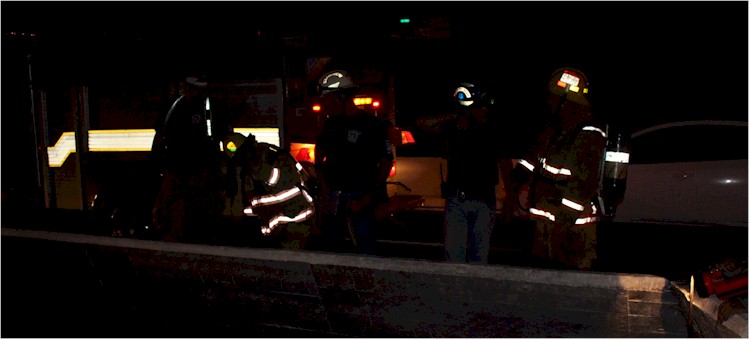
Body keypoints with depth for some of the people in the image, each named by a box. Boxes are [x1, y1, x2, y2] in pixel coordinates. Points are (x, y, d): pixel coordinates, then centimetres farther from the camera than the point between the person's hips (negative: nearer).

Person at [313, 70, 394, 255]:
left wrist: (369, 197, -13)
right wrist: (323, 186, 9)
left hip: (360, 197, -6)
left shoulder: (373, 125, -8)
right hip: (333, 196, 6)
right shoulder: (331, 123, 11)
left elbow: (386, 162, -7)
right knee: (329, 246, 13)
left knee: (365, 249, -4)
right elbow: (319, 150, 21)